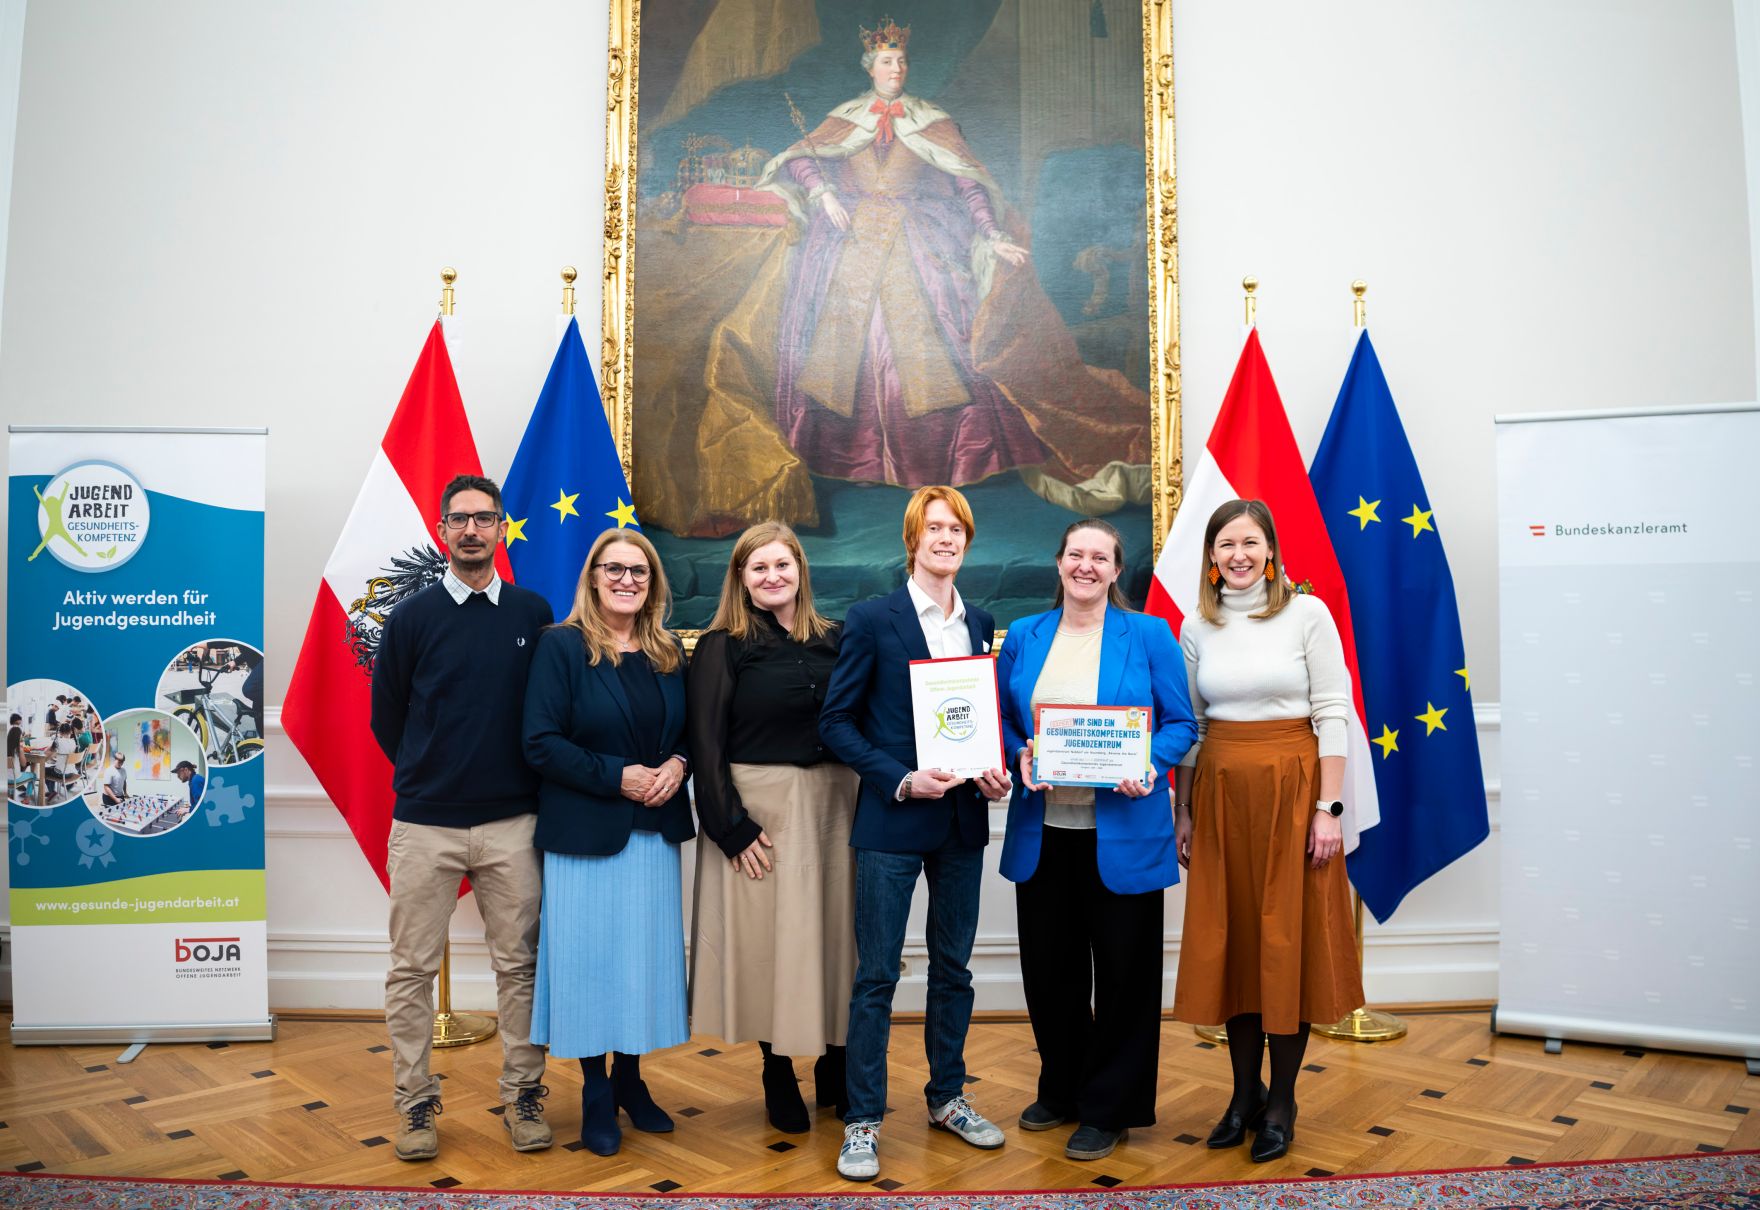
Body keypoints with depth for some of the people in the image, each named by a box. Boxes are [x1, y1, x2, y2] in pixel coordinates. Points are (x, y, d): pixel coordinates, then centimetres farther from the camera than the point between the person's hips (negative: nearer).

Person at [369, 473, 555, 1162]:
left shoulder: (534, 614, 4)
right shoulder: (413, 616, 1)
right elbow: (386, 716, 8)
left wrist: (525, 784, 8)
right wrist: (427, 776, 11)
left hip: (512, 823, 1)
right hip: (425, 823, 0)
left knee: (518, 965, 7)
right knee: (413, 969, 6)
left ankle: (522, 1096, 19)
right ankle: (416, 1102, 19)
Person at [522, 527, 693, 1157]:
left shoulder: (668, 653, 8)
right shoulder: (562, 645, -7)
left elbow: (689, 729, 14)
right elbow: (541, 743, -12)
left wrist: (678, 764, -7)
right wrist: (617, 776, -18)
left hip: (655, 830, 5)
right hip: (584, 832, -4)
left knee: (647, 954, 10)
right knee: (590, 956, 4)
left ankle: (630, 1079, 28)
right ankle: (596, 1095, 20)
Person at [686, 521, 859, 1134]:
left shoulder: (834, 640, 7)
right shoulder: (722, 647, -3)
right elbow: (705, 744, -6)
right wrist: (732, 827, -11)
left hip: (833, 805, 4)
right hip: (760, 808, -3)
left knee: (834, 933, 9)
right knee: (770, 941, 3)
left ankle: (835, 1067, 26)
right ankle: (778, 1076, 21)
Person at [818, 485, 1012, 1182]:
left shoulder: (979, 624, 9)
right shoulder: (873, 620, -6)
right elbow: (836, 720, -7)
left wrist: (996, 769, -3)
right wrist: (900, 780, -17)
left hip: (963, 819, 5)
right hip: (893, 820, -5)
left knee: (953, 967, 15)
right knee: (877, 974, 1)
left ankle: (947, 1098, 31)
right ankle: (862, 1122, 14)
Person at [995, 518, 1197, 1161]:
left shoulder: (1148, 636, -1)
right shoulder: (1022, 638, 7)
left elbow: (1181, 723, -1)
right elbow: (1002, 721, 12)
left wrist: (1149, 765, -18)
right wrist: (1019, 756, -8)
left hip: (1122, 832, -3)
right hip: (1043, 830, 3)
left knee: (1122, 969, 6)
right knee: (1048, 966, 13)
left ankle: (1109, 1107, 24)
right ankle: (1062, 1089, 35)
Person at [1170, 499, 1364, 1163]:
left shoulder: (1307, 613, -3)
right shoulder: (1198, 627, 7)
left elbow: (1332, 713, -6)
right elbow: (1188, 724, 10)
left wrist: (1328, 806, -11)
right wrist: (1182, 810, 9)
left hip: (1291, 787, -3)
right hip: (1221, 790, 3)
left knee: (1288, 939, 3)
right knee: (1230, 937, 8)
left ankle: (1282, 1102, 17)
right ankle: (1245, 1093, 23)